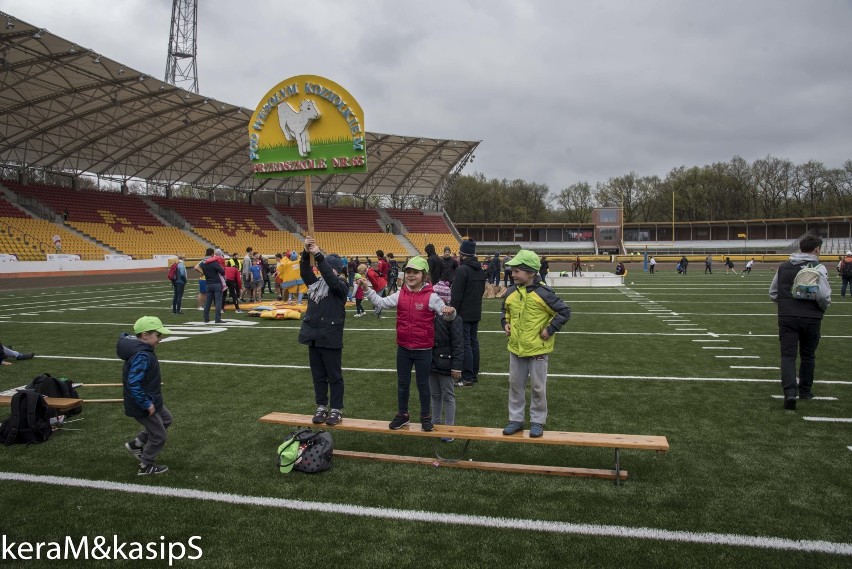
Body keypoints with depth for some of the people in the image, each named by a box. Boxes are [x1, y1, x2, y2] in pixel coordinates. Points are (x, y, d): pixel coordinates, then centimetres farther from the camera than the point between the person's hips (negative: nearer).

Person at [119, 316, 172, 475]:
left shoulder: (142, 350, 0)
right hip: (142, 406, -9)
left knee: (166, 419, 28)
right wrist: (147, 405, -26)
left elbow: (136, 378, 15)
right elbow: (133, 385, -35)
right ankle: (146, 466, 27)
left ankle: (136, 444, 33)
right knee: (158, 436, 8)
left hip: (150, 400, 10)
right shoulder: (141, 356, -31)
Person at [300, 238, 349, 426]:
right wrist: (306, 253, -22)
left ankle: (336, 410, 14)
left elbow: (331, 280, -28)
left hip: (331, 339, -6)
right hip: (314, 337, 6)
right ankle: (321, 407, 25)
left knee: (334, 376, 5)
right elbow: (305, 272, -6)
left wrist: (318, 255, -32)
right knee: (318, 376, 14)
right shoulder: (315, 282, 8)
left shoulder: (341, 286, -8)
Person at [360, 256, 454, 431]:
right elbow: (381, 302, 2)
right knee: (402, 383, 16)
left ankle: (426, 417, 28)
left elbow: (445, 312, -14)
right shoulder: (400, 295, -1)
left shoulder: (431, 296, -12)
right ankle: (402, 415, 32)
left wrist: (449, 311, -38)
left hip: (423, 350, -4)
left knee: (423, 384, 10)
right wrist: (367, 289, -9)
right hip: (403, 348, 4)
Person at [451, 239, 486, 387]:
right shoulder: (480, 270, 10)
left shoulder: (462, 269, -17)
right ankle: (474, 374, 22)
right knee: (474, 342, 15)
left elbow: (456, 295, -19)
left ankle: (467, 378, -2)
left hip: (463, 313, -8)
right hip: (476, 313, 8)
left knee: (465, 344, -5)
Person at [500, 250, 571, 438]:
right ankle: (516, 419, 27)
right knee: (515, 385, 14)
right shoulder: (511, 292, 1)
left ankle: (537, 422, 22)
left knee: (538, 387, 7)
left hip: (537, 349, -5)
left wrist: (550, 330, -14)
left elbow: (564, 311, -12)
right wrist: (505, 323, 4)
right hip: (516, 348, 5)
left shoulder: (543, 293, -16)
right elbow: (505, 310, 21)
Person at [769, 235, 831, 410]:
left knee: (788, 354, 0)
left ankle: (790, 392, -17)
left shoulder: (784, 266, 6)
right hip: (811, 318, -2)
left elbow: (773, 293, 11)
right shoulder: (818, 267, -8)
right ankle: (805, 390, 30)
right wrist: (824, 308, 4)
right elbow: (823, 295, -17)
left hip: (787, 318, 2)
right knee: (808, 355, 16)